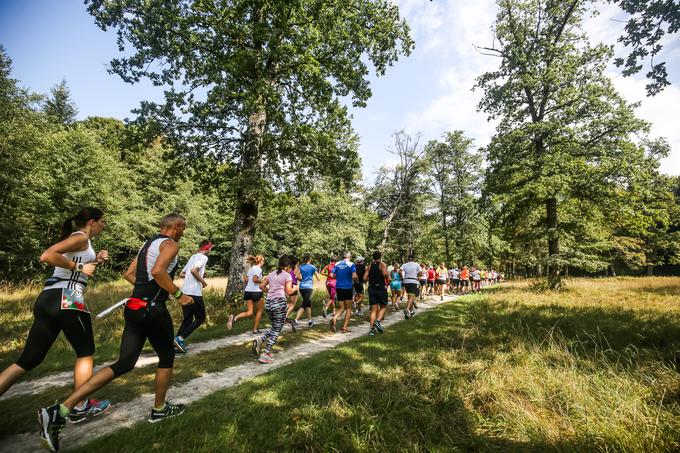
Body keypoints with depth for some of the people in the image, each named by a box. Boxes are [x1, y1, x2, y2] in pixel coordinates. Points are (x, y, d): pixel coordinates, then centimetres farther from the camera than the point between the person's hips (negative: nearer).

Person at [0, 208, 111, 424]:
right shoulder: (81, 237, -7)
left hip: (47, 299, 9)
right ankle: (80, 407, 15)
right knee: (85, 352, 7)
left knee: (29, 359, 11)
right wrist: (79, 267, -14)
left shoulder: (76, 238, 22)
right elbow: (47, 256, -21)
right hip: (67, 299, -9)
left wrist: (95, 261, 15)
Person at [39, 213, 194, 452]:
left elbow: (129, 274, 20)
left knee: (123, 364, 10)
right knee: (167, 356, 13)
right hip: (153, 309, -8)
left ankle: (59, 411, 2)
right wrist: (178, 294, -17)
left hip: (134, 307, 8)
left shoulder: (148, 243, 17)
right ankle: (159, 409, 28)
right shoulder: (171, 244, -11)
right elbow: (158, 271, -27)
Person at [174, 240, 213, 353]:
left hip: (184, 292, 8)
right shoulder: (203, 257, -6)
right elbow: (193, 270, -23)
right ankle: (180, 338, -7)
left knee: (188, 319, 14)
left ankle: (176, 344, 9)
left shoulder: (193, 257, 20)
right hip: (194, 293, -8)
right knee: (200, 318, 5)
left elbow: (181, 274, 23)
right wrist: (203, 282, -11)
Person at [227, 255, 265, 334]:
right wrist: (262, 281, -7)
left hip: (248, 291, 7)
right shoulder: (259, 269, -10)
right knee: (259, 311, 12)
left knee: (250, 312, 6)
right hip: (256, 292, -7)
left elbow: (245, 279, 13)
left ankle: (234, 318, -17)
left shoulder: (251, 268, 15)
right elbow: (255, 279, -22)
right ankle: (255, 330, 16)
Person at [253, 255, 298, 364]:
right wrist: (295, 288, 8)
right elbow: (289, 292, -10)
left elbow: (261, 286, 12)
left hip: (268, 302, 7)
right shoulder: (287, 275, -4)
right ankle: (265, 354, 2)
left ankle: (260, 340, 1)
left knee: (274, 327, 23)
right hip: (279, 302, -6)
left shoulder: (271, 274, 13)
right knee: (277, 330, 5)